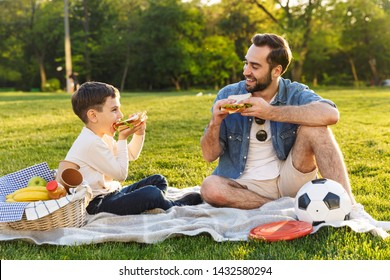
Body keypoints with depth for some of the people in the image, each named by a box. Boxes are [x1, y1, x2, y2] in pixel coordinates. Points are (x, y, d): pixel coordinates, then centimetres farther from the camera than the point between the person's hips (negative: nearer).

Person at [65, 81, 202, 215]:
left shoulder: (102, 137, 12)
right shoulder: (91, 143, -21)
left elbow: (131, 155, 25)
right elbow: (121, 174, -17)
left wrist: (139, 133, 6)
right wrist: (122, 139, -13)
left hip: (111, 193, 11)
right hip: (96, 204, -11)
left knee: (158, 180, 14)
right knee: (151, 194, -28)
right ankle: (176, 206, -1)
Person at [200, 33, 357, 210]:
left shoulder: (294, 94, -4)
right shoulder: (228, 95, -1)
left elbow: (331, 114, -28)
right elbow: (209, 155, 1)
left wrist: (271, 112, -28)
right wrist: (215, 123, -19)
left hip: (289, 180, -1)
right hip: (246, 186, 1)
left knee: (314, 128, -22)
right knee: (210, 187, -30)